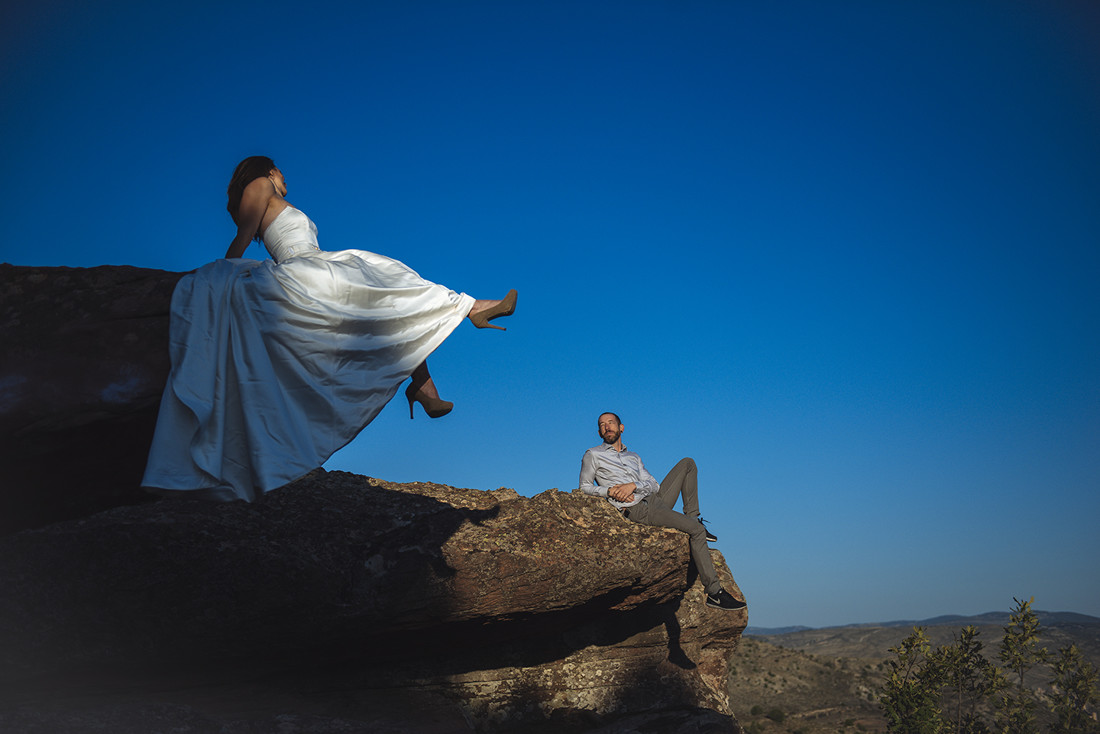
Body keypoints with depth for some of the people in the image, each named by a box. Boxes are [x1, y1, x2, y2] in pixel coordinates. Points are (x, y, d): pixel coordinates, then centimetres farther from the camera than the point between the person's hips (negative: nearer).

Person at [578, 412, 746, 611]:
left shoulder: (634, 458, 25)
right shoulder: (593, 455, 10)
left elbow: (654, 484, 13)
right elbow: (585, 486, 7)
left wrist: (634, 485, -10)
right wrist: (608, 491, -12)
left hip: (654, 498, 7)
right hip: (636, 510, -7)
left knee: (687, 463, 5)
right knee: (697, 531, -21)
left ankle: (692, 518, 1)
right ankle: (714, 592, -22)